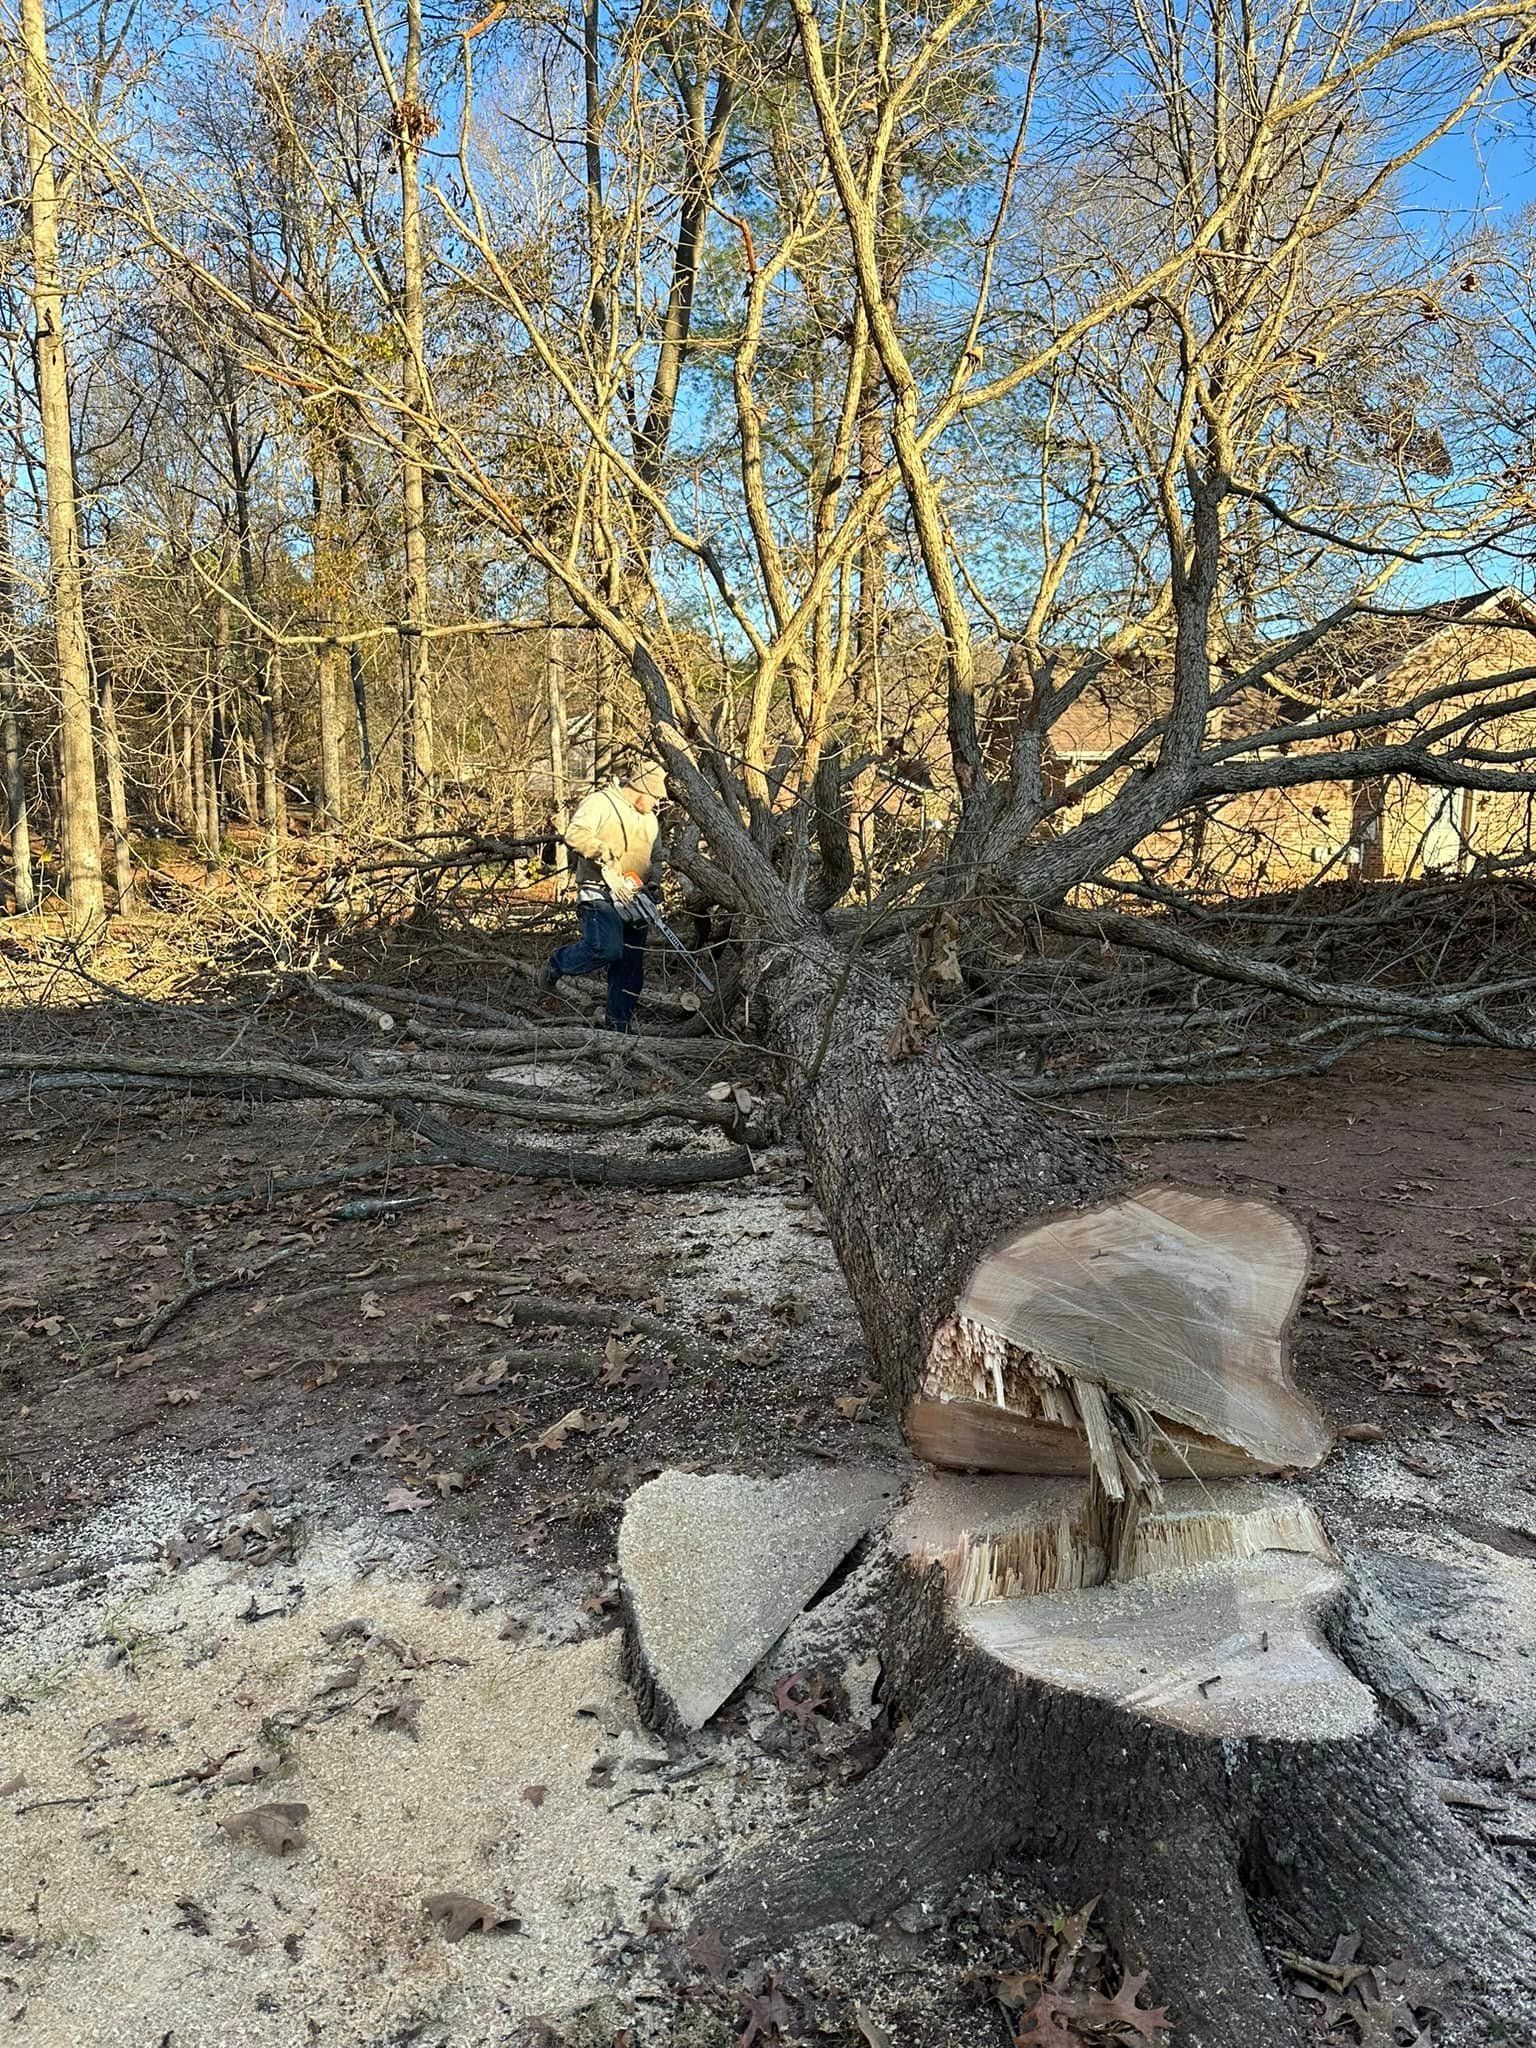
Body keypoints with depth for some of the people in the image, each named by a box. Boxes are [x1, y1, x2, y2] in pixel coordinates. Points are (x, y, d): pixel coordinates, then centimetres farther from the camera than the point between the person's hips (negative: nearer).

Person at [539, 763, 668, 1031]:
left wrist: (652, 885, 10)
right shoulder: (600, 803, -5)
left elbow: (654, 858, 30)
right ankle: (557, 964, 3)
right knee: (606, 947, -25)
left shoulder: (649, 819, 21)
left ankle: (619, 1024, 13)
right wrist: (608, 859, -23)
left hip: (632, 901, 8)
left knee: (631, 966, 4)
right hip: (600, 894, -8)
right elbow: (575, 834, -19)